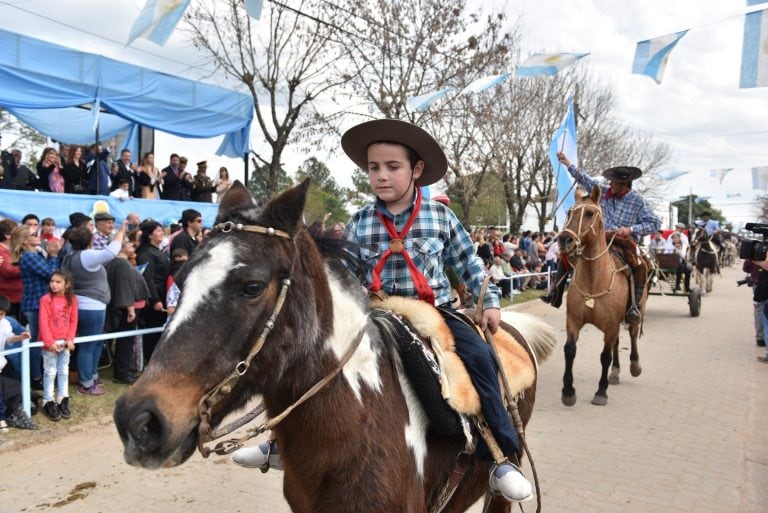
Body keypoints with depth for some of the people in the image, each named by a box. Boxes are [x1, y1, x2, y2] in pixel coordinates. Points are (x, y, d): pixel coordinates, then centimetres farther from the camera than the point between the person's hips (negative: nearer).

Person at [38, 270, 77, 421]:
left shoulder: (72, 299, 0)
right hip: (50, 343, -4)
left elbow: (73, 321, 3)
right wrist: (50, 342, -17)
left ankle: (63, 400, 22)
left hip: (64, 342, 4)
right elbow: (43, 323, -13)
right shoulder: (46, 299, -11)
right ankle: (49, 402, 13)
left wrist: (70, 339, -6)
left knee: (64, 371, 12)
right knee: (50, 372, 4)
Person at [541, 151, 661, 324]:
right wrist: (568, 164, 10)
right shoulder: (604, 192, 6)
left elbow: (655, 223, -9)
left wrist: (631, 229, -22)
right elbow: (585, 180, 12)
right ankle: (555, 294, 0)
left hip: (625, 244, -4)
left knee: (640, 266, -34)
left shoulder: (639, 202, -5)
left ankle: (634, 306, -23)